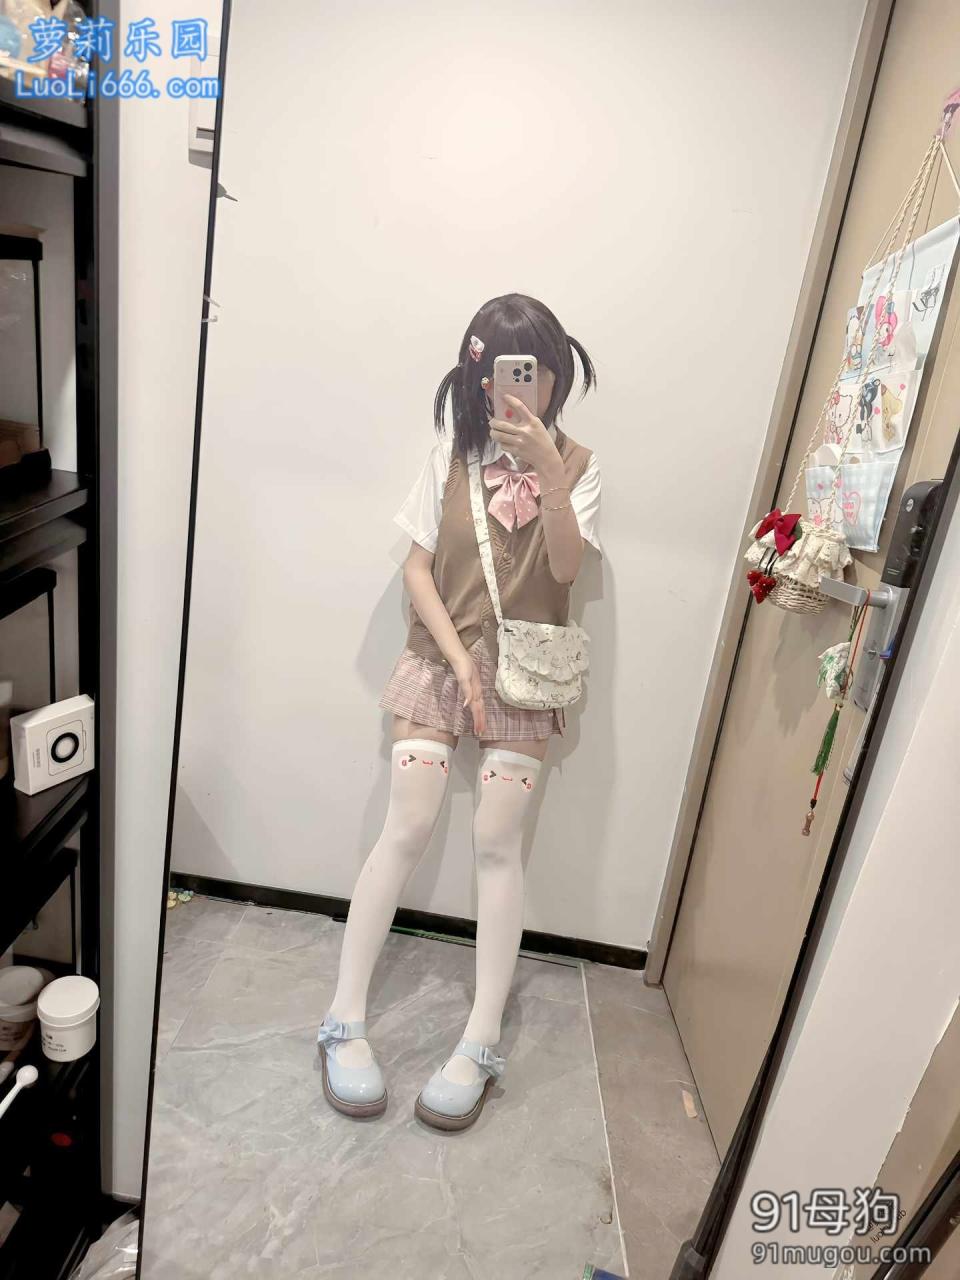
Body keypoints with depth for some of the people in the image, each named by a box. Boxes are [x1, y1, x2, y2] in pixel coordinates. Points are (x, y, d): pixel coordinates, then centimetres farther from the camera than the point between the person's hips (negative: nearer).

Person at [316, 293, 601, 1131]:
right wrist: (458, 657, -11)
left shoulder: (577, 465, 2)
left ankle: (481, 1044, 8)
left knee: (497, 845, -3)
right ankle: (346, 1021, 8)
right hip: (440, 662, 0)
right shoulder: (453, 455, 3)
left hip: (524, 676, 0)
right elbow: (417, 569, -1)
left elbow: (566, 566, -13)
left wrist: (546, 465, -23)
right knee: (407, 832, -5)